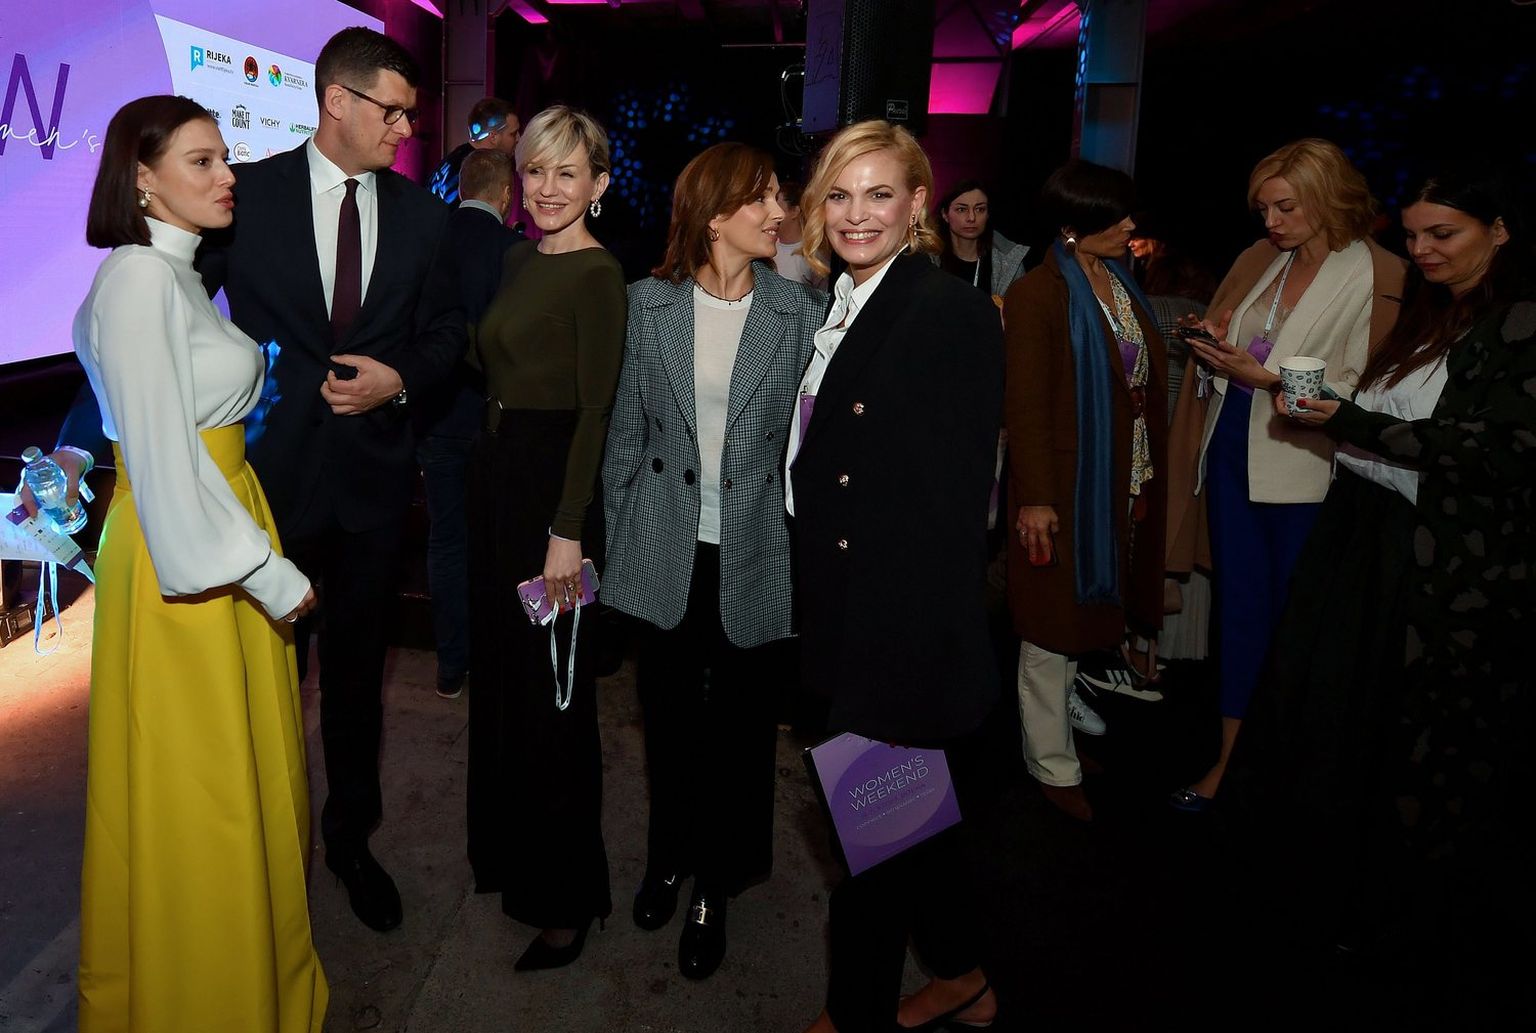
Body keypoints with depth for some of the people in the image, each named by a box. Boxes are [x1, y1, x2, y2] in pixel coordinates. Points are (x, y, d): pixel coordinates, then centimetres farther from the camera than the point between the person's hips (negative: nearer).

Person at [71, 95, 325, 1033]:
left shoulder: (182, 275, 13)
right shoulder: (139, 278, -15)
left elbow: (208, 416, 11)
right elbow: (163, 456, -20)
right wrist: (268, 571, -16)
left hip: (228, 524, 9)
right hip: (181, 555, -9)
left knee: (246, 774, 19)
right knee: (192, 788, 6)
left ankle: (250, 957, 38)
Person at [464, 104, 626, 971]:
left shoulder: (599, 275, -13)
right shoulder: (520, 261, 12)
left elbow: (596, 410, -17)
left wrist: (568, 531, -21)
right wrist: (491, 467, 10)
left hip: (553, 484, -9)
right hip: (497, 475, 9)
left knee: (550, 688, 0)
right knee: (500, 671, 18)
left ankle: (567, 897, 16)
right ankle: (510, 846, 38)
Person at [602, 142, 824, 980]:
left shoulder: (801, 311, -4)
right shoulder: (651, 303, 0)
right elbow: (628, 428, 5)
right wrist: (617, 536, 5)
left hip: (755, 556, -1)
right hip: (669, 554, 1)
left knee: (740, 724, 10)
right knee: (669, 714, 16)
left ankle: (716, 886, 30)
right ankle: (669, 856, 40)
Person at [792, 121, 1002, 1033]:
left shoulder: (954, 314, -14)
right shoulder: (837, 310, 11)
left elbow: (958, 495, -18)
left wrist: (928, 640, -19)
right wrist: (819, 613, 12)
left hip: (910, 629, -8)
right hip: (848, 619, 8)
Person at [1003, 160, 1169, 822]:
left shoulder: (1121, 283, 10)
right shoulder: (1039, 294, -13)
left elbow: (1145, 385, 12)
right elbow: (1026, 406, -15)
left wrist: (1149, 478, 9)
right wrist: (1035, 498, -17)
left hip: (1125, 484, 7)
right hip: (1068, 486, -7)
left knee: (1086, 612, 15)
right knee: (1055, 622, 3)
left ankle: (1062, 720, 32)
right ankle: (1053, 764, 16)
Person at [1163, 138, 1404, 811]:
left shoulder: (1376, 277, -8)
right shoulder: (1260, 259, 9)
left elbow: (1364, 389, -12)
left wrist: (1267, 376, -20)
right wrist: (1212, 346, -5)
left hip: (1303, 468, -5)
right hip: (1232, 453, 5)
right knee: (1238, 604, 12)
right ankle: (1230, 754, 23)